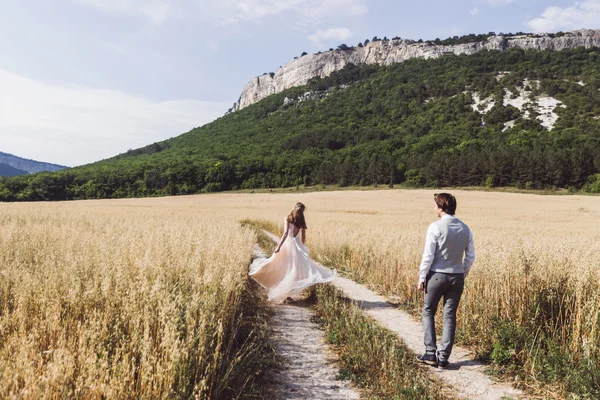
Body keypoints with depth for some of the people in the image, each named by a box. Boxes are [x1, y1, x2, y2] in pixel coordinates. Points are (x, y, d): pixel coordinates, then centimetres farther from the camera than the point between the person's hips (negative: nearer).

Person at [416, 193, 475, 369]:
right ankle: (443, 358, 13)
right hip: (457, 277, 4)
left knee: (428, 311, 13)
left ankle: (431, 353, 10)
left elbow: (428, 256, -13)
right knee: (450, 316, 9)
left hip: (437, 275, -4)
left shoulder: (435, 227, -14)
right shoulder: (465, 229, 3)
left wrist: (421, 278, -4)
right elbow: (470, 257, 7)